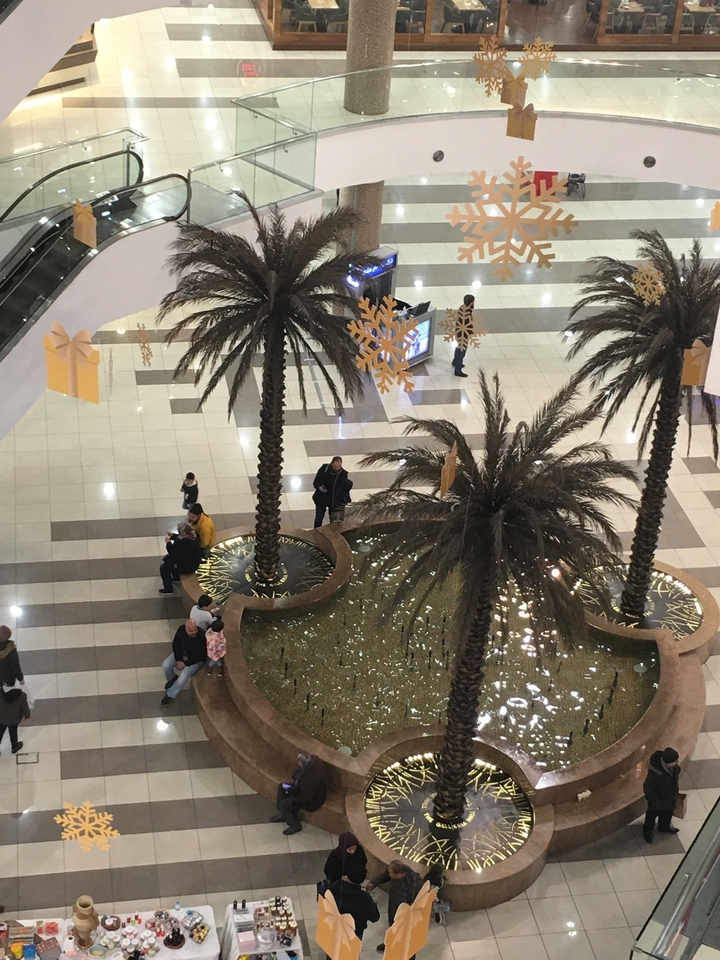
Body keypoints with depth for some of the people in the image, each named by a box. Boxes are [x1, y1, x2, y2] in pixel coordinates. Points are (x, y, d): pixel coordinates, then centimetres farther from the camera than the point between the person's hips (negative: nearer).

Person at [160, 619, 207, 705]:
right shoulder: (181, 630, -22)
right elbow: (175, 644, -7)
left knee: (183, 677, -22)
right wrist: (178, 660, -15)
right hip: (181, 654, 5)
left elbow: (200, 655, -25)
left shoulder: (202, 636, -34)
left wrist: (185, 663, -21)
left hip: (196, 659, -4)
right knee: (166, 665, -12)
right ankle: (172, 679, 21)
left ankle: (170, 695, 0)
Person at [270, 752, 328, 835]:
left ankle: (295, 825, 13)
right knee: (281, 787, 12)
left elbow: (303, 798, -30)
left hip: (312, 800, -9)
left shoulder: (311, 779, -43)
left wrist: (289, 790, -17)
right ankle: (282, 814, 27)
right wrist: (293, 778, -4)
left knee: (283, 804, -9)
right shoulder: (312, 760, -20)